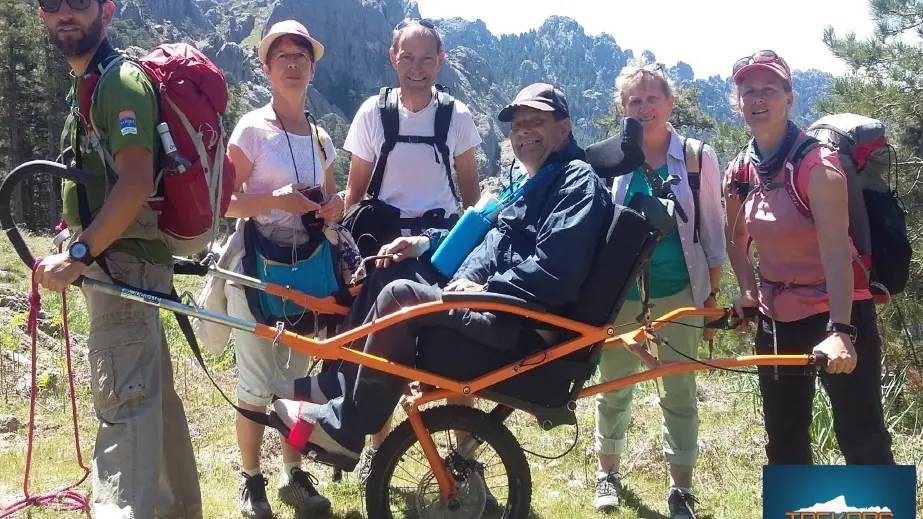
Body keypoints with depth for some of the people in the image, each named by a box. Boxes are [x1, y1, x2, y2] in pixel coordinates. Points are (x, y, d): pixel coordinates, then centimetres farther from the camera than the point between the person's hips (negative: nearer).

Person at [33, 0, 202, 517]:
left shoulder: (121, 80, -14)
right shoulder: (86, 86, 18)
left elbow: (136, 181, -25)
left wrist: (78, 253, -27)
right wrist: (80, 251, 25)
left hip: (124, 261, -10)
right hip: (117, 261, 10)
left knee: (123, 403, -15)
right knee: (153, 393, 18)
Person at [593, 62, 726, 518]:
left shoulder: (698, 157, -3)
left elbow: (712, 229, 1)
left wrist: (712, 295, 0)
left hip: (678, 291, -1)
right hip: (620, 290, 1)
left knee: (679, 392, 6)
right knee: (614, 387, 10)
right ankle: (608, 472, 30)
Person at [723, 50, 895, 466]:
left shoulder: (817, 165, -18)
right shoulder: (740, 171, 1)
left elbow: (836, 252, -29)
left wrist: (840, 331, -39)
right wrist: (749, 290, 6)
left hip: (836, 312, -6)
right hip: (778, 317, 7)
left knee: (861, 438, -7)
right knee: (783, 439, 14)